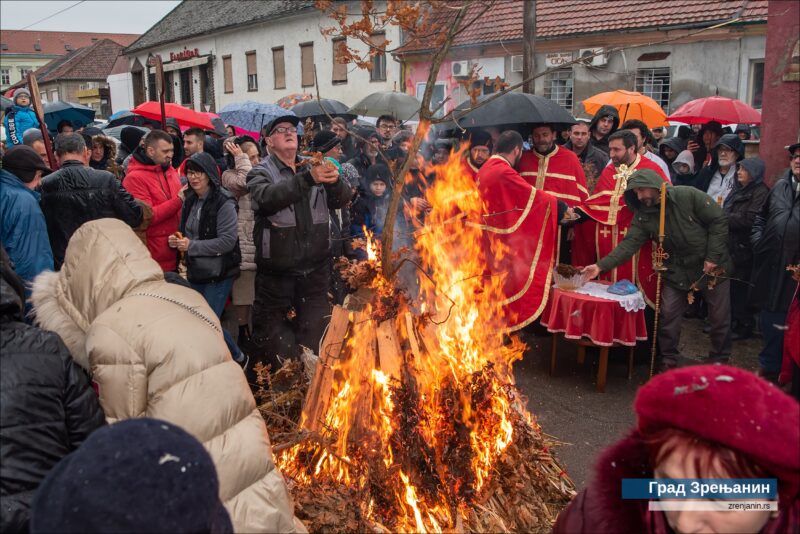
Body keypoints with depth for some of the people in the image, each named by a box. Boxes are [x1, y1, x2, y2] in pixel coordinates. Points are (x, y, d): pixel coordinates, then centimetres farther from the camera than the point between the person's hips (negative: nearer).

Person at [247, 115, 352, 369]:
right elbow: (267, 197, -23)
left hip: (315, 268, 3)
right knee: (275, 338, 8)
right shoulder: (262, 172, -1)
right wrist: (308, 178, -35)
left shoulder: (314, 166, 10)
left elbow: (341, 200, 2)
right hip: (277, 271, -3)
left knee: (315, 338, 9)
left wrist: (334, 181, -21)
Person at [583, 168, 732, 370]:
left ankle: (719, 361, 28)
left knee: (720, 318, 8)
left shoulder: (688, 196, -19)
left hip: (712, 266, -3)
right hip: (677, 270, 3)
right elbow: (629, 244, -13)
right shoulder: (643, 215, -7)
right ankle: (668, 361, 18)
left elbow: (719, 220, -15)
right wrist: (601, 265, -25)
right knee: (668, 315, 1)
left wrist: (713, 257, -17)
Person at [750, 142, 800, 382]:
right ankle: (769, 366, 29)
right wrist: (757, 241, 9)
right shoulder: (780, 185, 11)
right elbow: (761, 217, 22)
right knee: (770, 320, 14)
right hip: (770, 267, 4)